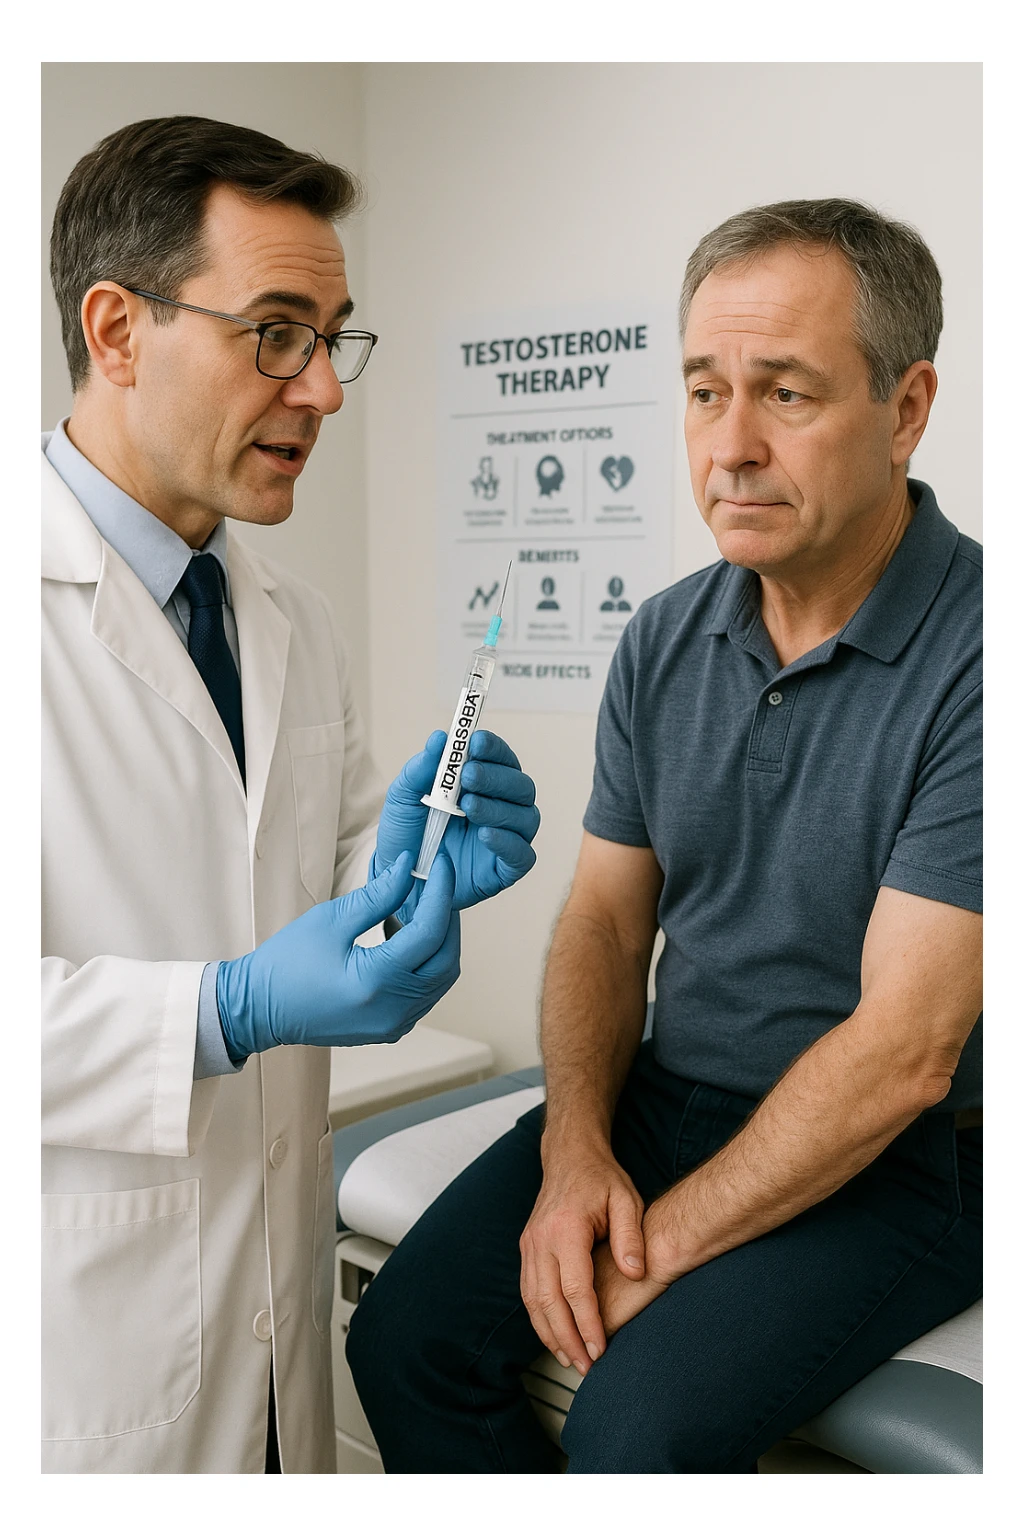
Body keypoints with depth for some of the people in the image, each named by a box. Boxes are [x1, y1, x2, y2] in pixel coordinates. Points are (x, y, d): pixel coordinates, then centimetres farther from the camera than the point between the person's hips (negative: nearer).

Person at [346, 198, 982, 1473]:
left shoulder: (971, 661, -20)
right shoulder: (665, 639, 2)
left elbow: (902, 1052, -22)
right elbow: (605, 919, 6)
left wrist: (663, 1244, -17)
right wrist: (575, 1154, -10)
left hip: (894, 1158, -5)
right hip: (662, 1097, 6)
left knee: (637, 1430, -24)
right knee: (408, 1337, -8)